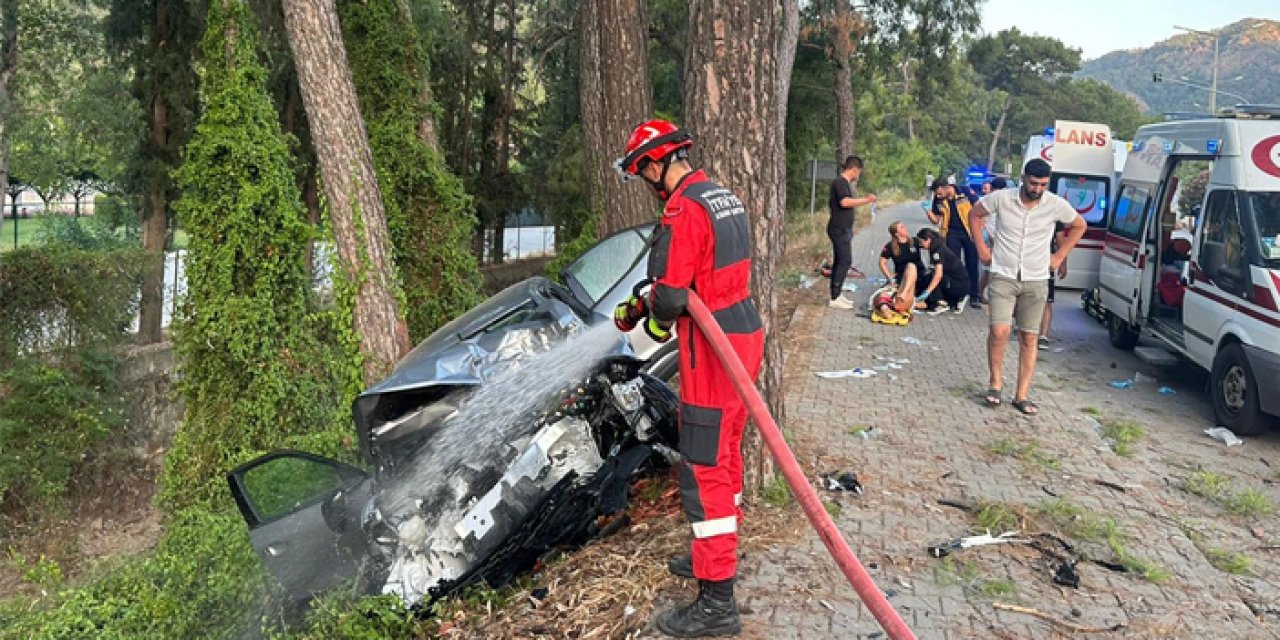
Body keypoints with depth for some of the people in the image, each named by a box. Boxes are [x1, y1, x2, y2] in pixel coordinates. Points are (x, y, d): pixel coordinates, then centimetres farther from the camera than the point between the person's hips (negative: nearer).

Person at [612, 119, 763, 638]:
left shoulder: (684, 209, -19)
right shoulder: (724, 197, 12)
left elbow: (670, 295, -21)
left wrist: (655, 322, 1)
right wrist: (638, 306, 19)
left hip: (714, 351, -10)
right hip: (746, 337, 10)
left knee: (704, 469, -4)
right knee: (725, 453, 22)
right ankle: (717, 552, 39)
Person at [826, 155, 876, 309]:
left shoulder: (844, 182, 15)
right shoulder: (840, 182, -16)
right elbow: (844, 202, -31)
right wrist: (866, 200, -26)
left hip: (842, 229, 10)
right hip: (840, 229, -10)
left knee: (839, 261, 12)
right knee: (845, 261, -11)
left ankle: (836, 295, 17)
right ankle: (834, 299, -11)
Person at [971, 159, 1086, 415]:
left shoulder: (1056, 205, -5)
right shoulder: (1002, 198, -9)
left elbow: (1079, 225, 14)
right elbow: (975, 214, 10)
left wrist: (1060, 256, 7)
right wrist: (982, 248, 4)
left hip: (1036, 281, 2)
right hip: (1003, 278, -2)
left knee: (1028, 338, 3)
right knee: (999, 331, -17)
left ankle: (1022, 395, 12)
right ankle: (995, 380, 8)